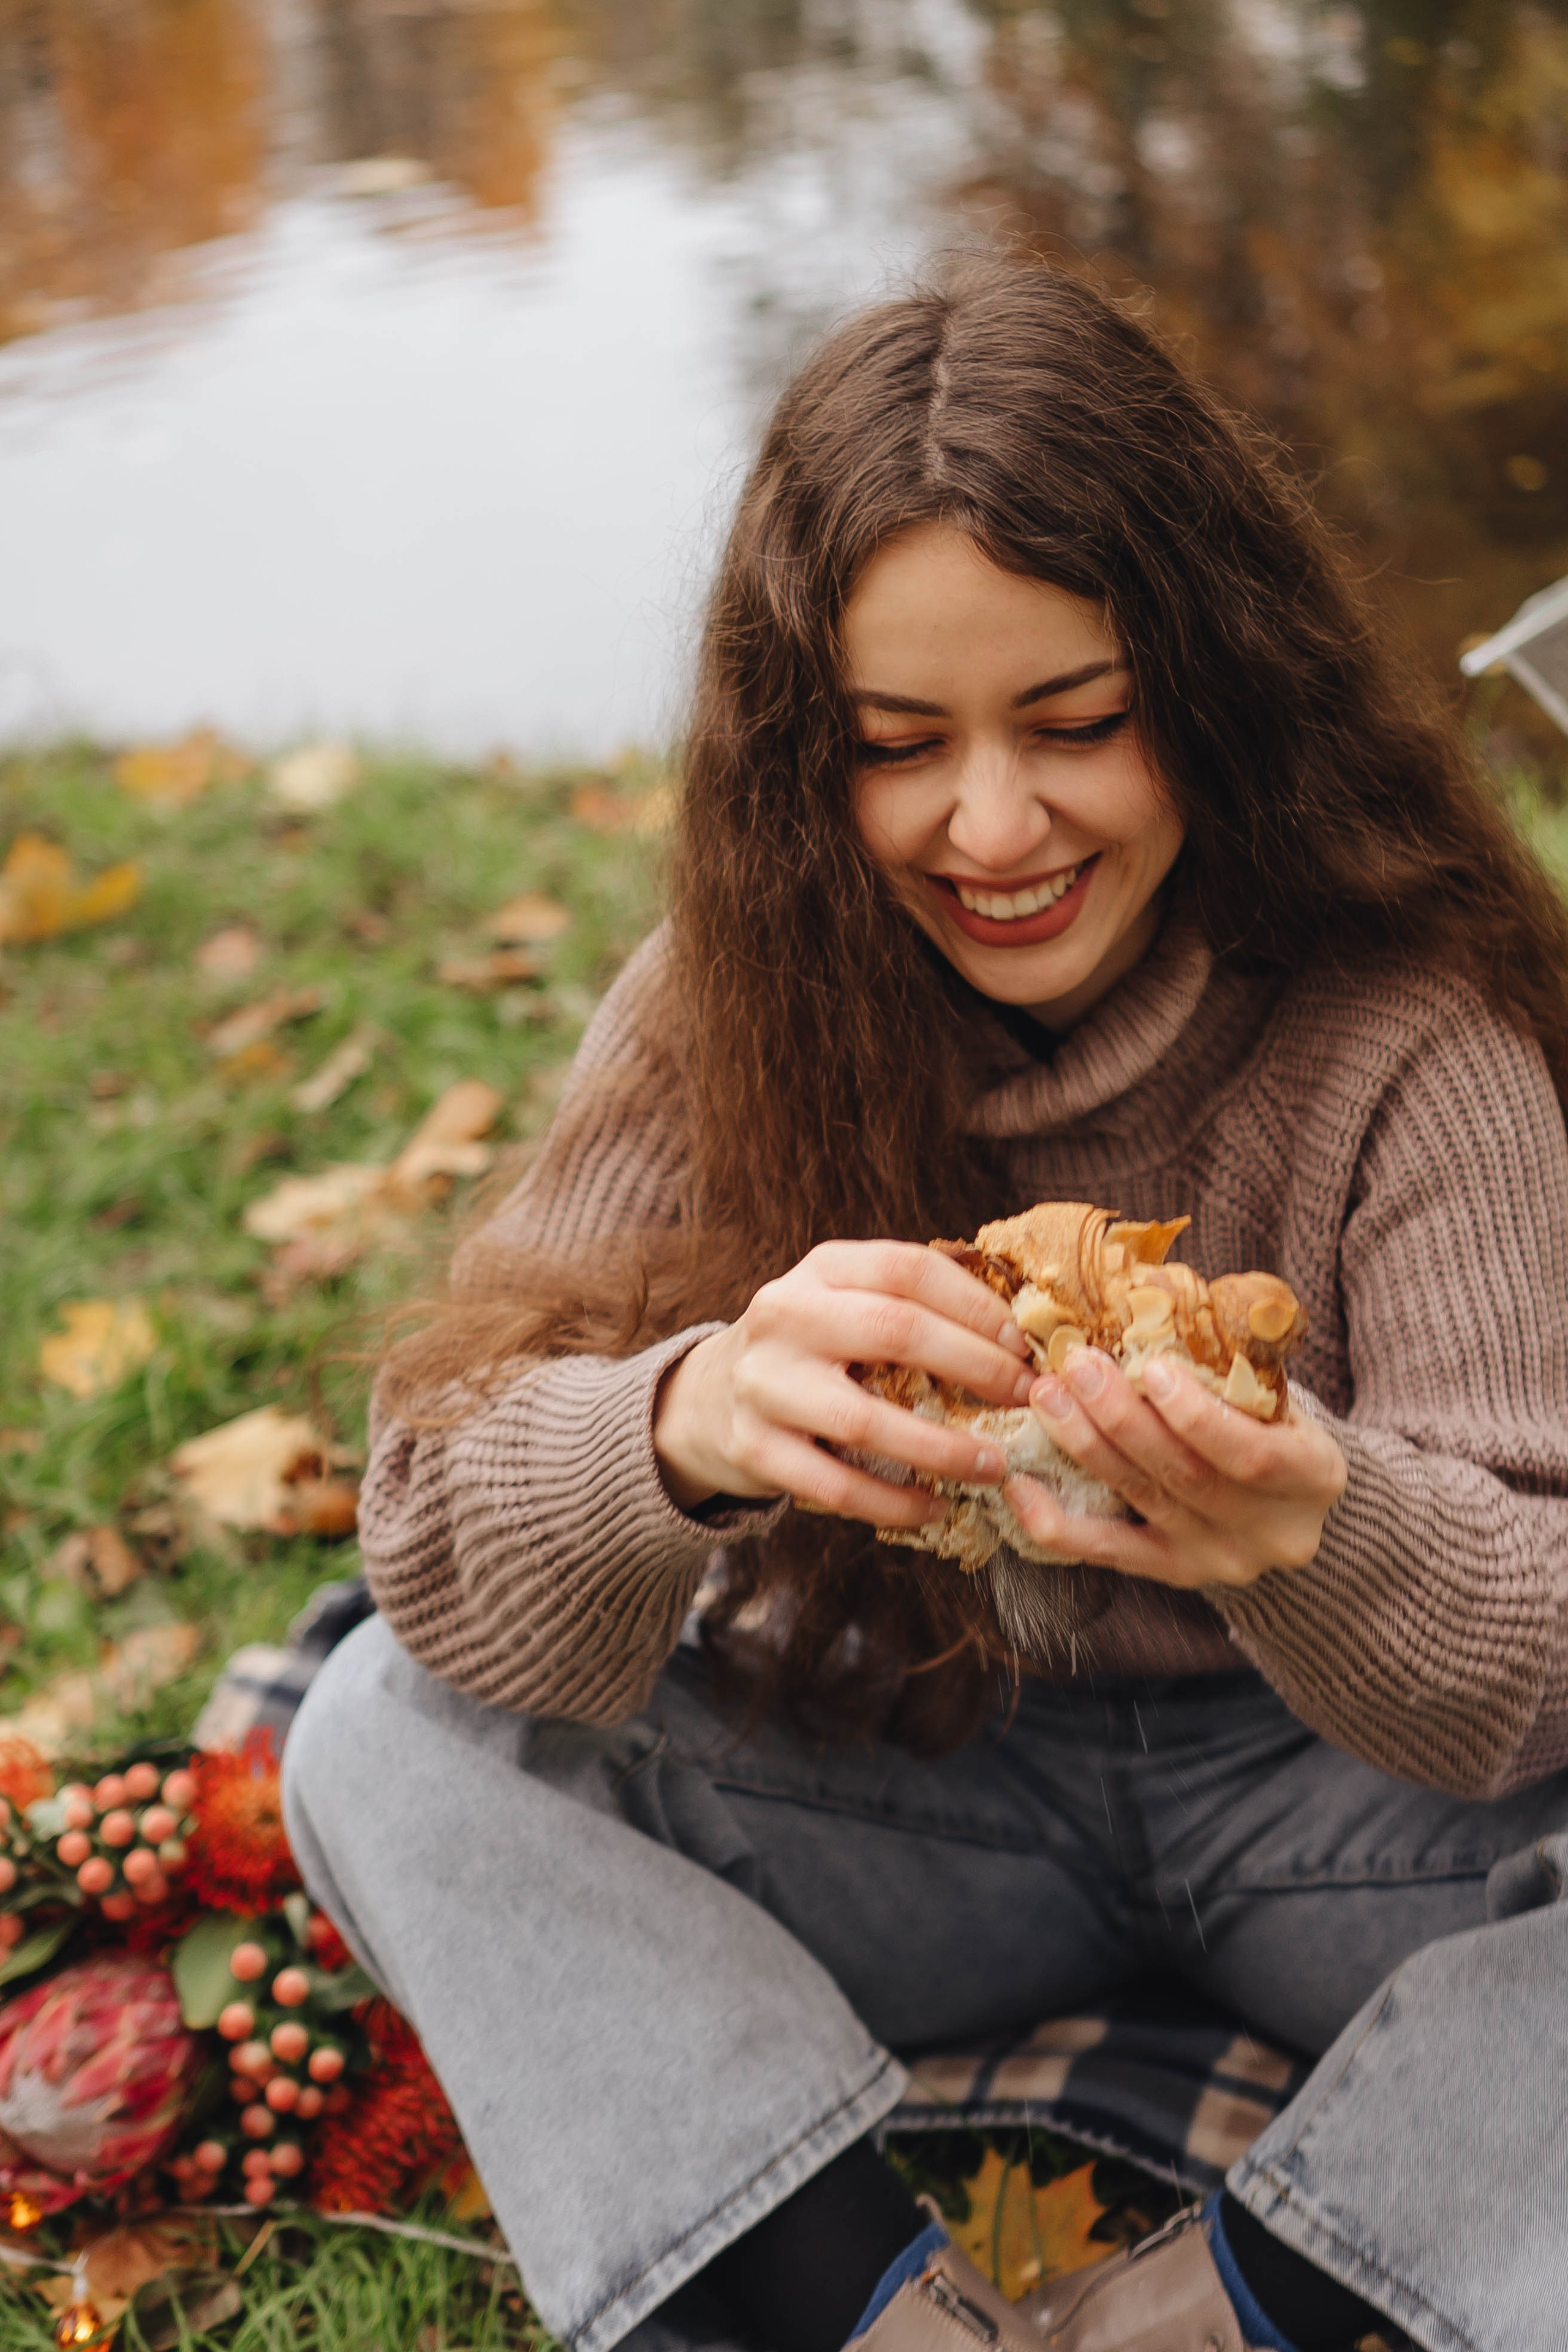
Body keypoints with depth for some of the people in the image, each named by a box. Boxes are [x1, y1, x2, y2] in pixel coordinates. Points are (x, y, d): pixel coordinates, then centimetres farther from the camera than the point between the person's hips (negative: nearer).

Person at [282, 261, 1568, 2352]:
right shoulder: (723, 1016, -11)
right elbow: (439, 1551, -21)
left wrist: (1319, 1536, -45)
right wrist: (685, 1427, -45)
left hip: (1325, 1794, -1)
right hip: (903, 1775, 2)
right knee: (390, 1737, -18)